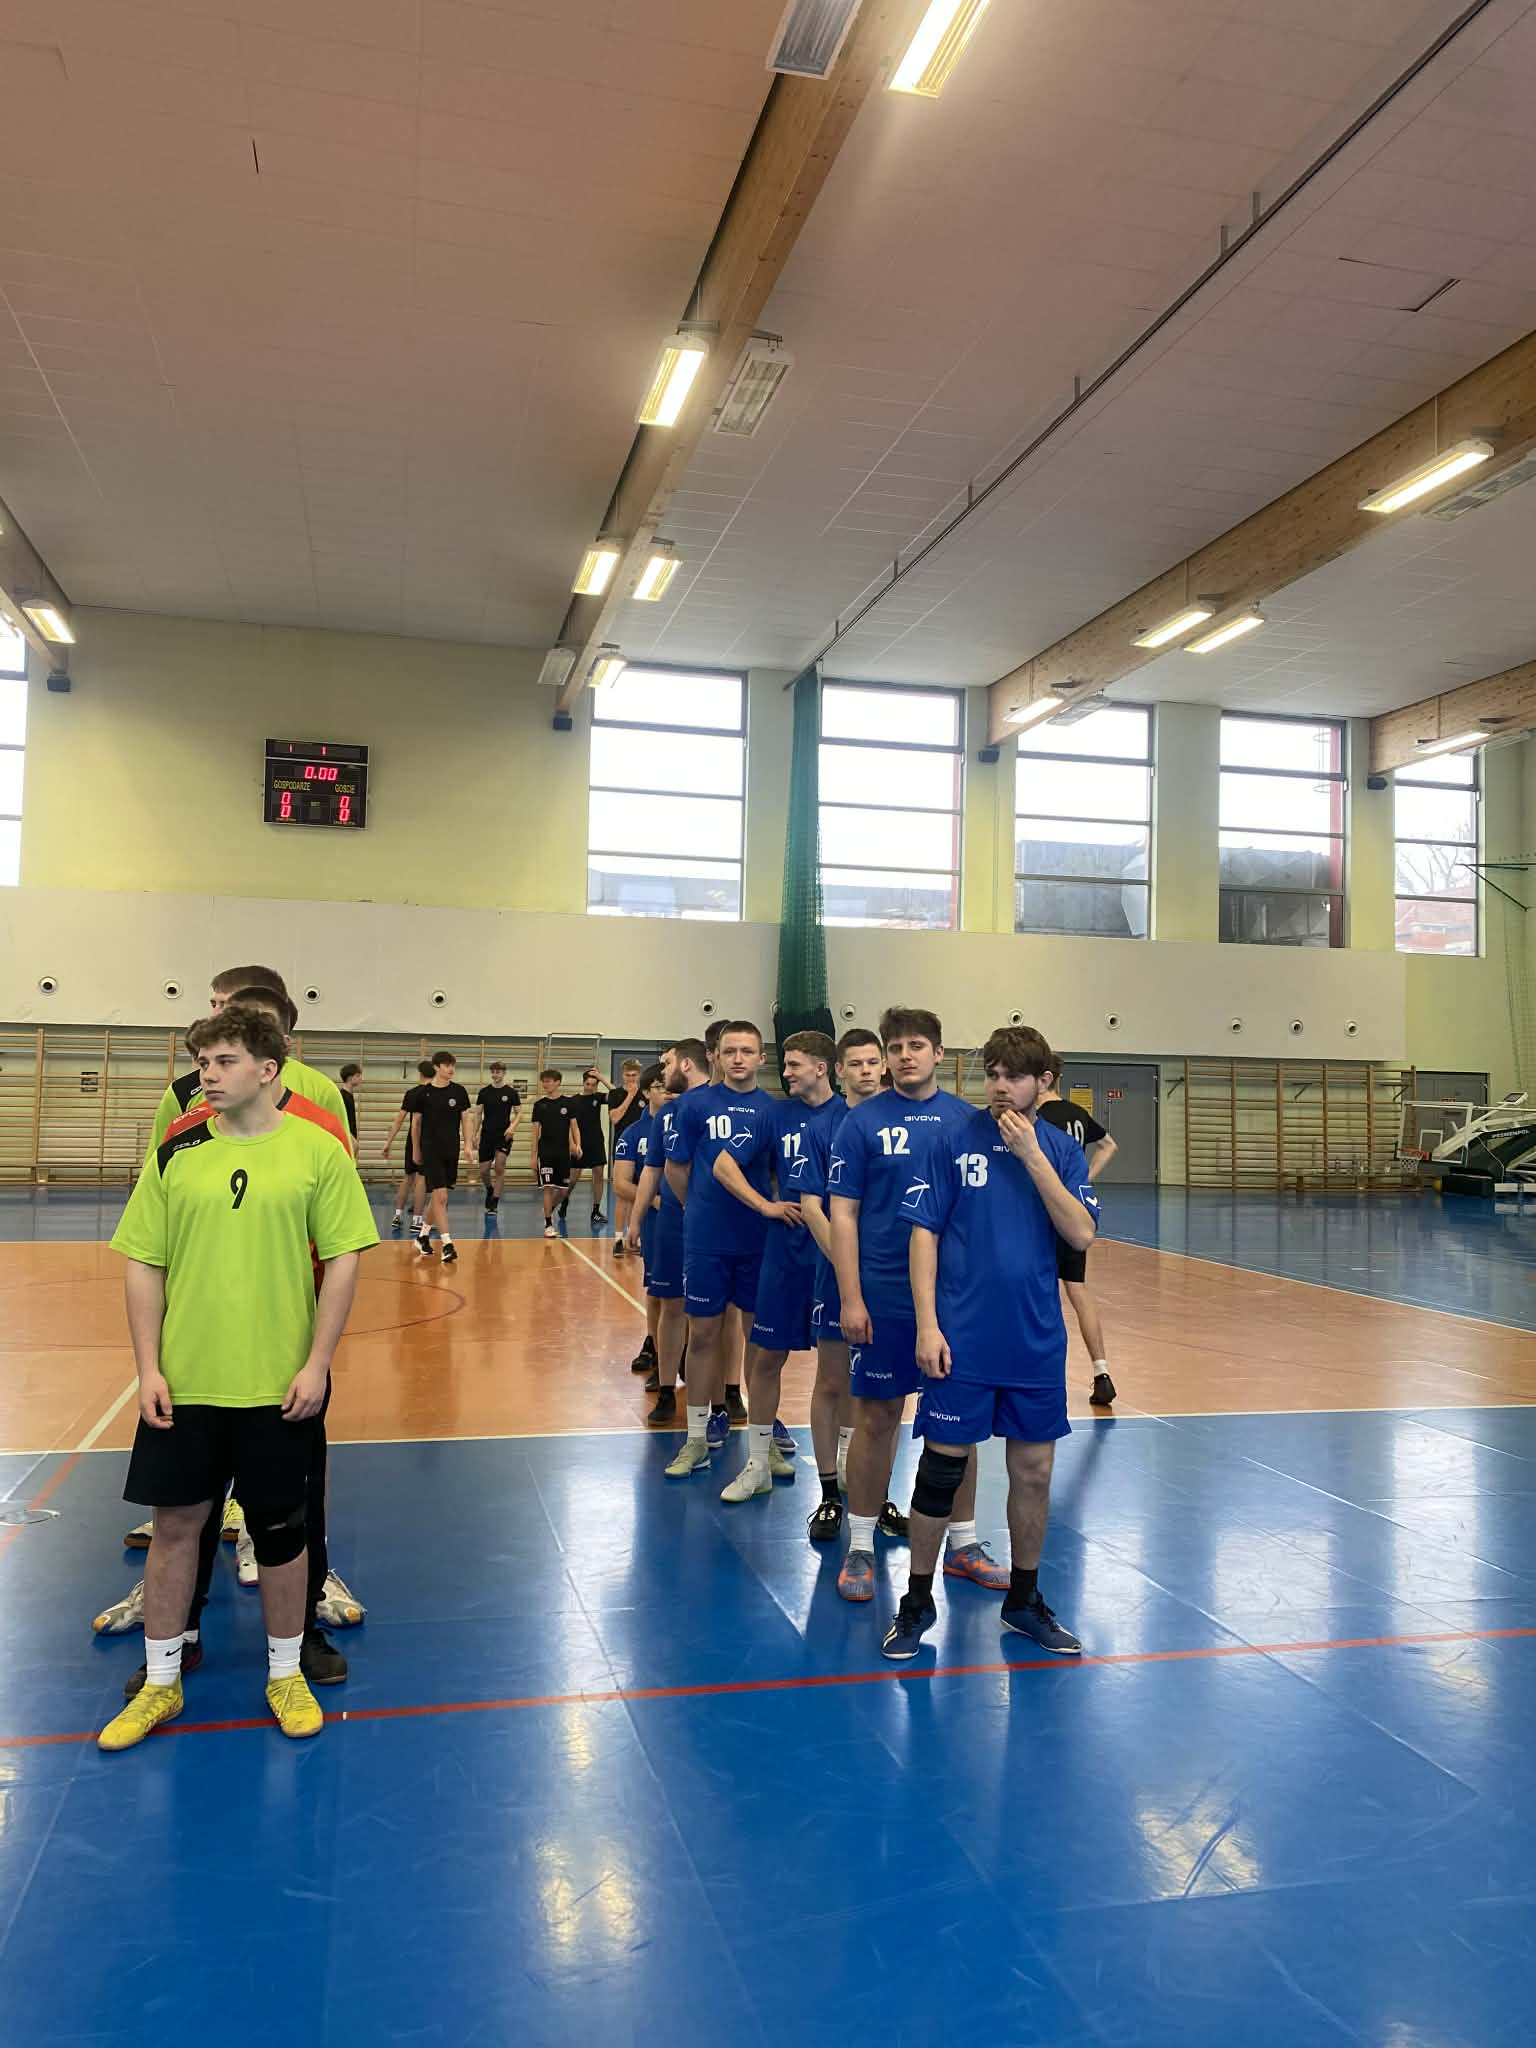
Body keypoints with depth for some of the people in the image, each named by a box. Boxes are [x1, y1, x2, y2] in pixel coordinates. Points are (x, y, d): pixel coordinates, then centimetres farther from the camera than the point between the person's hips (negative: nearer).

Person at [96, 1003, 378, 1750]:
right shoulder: (177, 1153, 0)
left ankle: (285, 1674, 30)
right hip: (183, 1380, 2)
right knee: (174, 1523, 12)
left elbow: (342, 1261, -6)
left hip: (278, 1384, -2)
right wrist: (148, 1367, -4)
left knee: (280, 1528, 11)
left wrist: (317, 1365, -10)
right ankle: (160, 1682, 31)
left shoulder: (318, 1151, -6)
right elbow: (143, 1264, 3)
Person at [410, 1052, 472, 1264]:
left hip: (451, 1151, 4)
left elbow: (465, 1119, 8)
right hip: (431, 1150, -4)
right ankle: (447, 1244, -11)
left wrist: (467, 1145, 0)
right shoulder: (423, 1093, -5)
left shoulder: (459, 1091, 2)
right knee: (440, 1196, -12)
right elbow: (415, 1123, 5)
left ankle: (423, 1235, 32)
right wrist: (416, 1150, 9)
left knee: (438, 1195, 13)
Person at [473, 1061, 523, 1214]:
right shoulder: (484, 1092, 5)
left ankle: (494, 1203, -2)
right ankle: (490, 1190, 32)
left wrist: (512, 1127, -16)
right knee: (484, 1170, 1)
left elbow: (519, 1113, 2)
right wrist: (476, 1134, 2)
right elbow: (478, 1114, 9)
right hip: (487, 1135, 2)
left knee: (499, 1167, -11)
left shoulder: (511, 1092, -1)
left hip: (504, 1135, -2)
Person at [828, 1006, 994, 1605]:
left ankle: (964, 1542, 25)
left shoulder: (968, 1120, 3)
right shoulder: (863, 1122, -3)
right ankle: (860, 1547, 19)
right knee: (878, 1418, 5)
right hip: (884, 1296, -2)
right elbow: (842, 1214, -4)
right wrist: (851, 1298, -10)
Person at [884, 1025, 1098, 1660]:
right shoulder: (955, 1140, -4)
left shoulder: (1061, 1149, 3)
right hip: (963, 1340, -3)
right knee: (942, 1467, 4)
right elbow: (924, 1233, -5)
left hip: (1037, 1341, 3)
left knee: (1034, 1472, 11)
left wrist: (1032, 1156, -15)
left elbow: (1082, 1235, -9)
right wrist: (927, 1324, -11)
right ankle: (917, 1603, 21)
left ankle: (1023, 1601, 30)